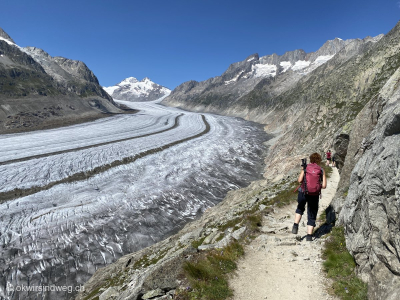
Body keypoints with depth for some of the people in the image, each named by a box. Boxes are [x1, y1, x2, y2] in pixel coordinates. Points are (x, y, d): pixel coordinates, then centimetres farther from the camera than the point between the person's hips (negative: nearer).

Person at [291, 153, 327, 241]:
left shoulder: (305, 168, 0)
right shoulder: (321, 170, 2)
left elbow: (299, 180, -10)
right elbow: (324, 186, -3)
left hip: (303, 193, 0)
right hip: (314, 195, 0)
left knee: (300, 208, 26)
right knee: (312, 215, 13)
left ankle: (295, 226, 11)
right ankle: (309, 235, 10)